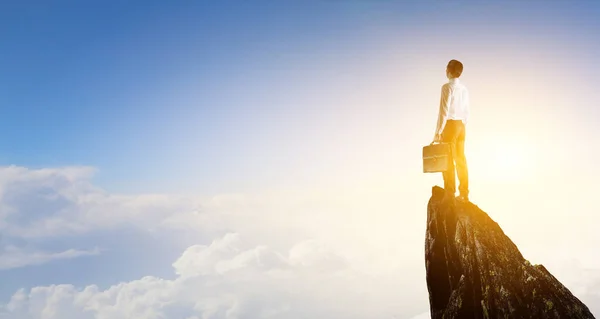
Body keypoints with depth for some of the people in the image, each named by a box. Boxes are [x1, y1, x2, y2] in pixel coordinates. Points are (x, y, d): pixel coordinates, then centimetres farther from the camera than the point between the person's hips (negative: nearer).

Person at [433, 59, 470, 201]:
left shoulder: (447, 87, -10)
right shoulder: (464, 88, 11)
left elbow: (444, 111, -16)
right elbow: (466, 112, 14)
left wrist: (438, 132, -14)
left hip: (450, 124, -7)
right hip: (461, 125, 7)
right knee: (461, 159, 11)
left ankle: (450, 193, -3)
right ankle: (464, 193, 16)